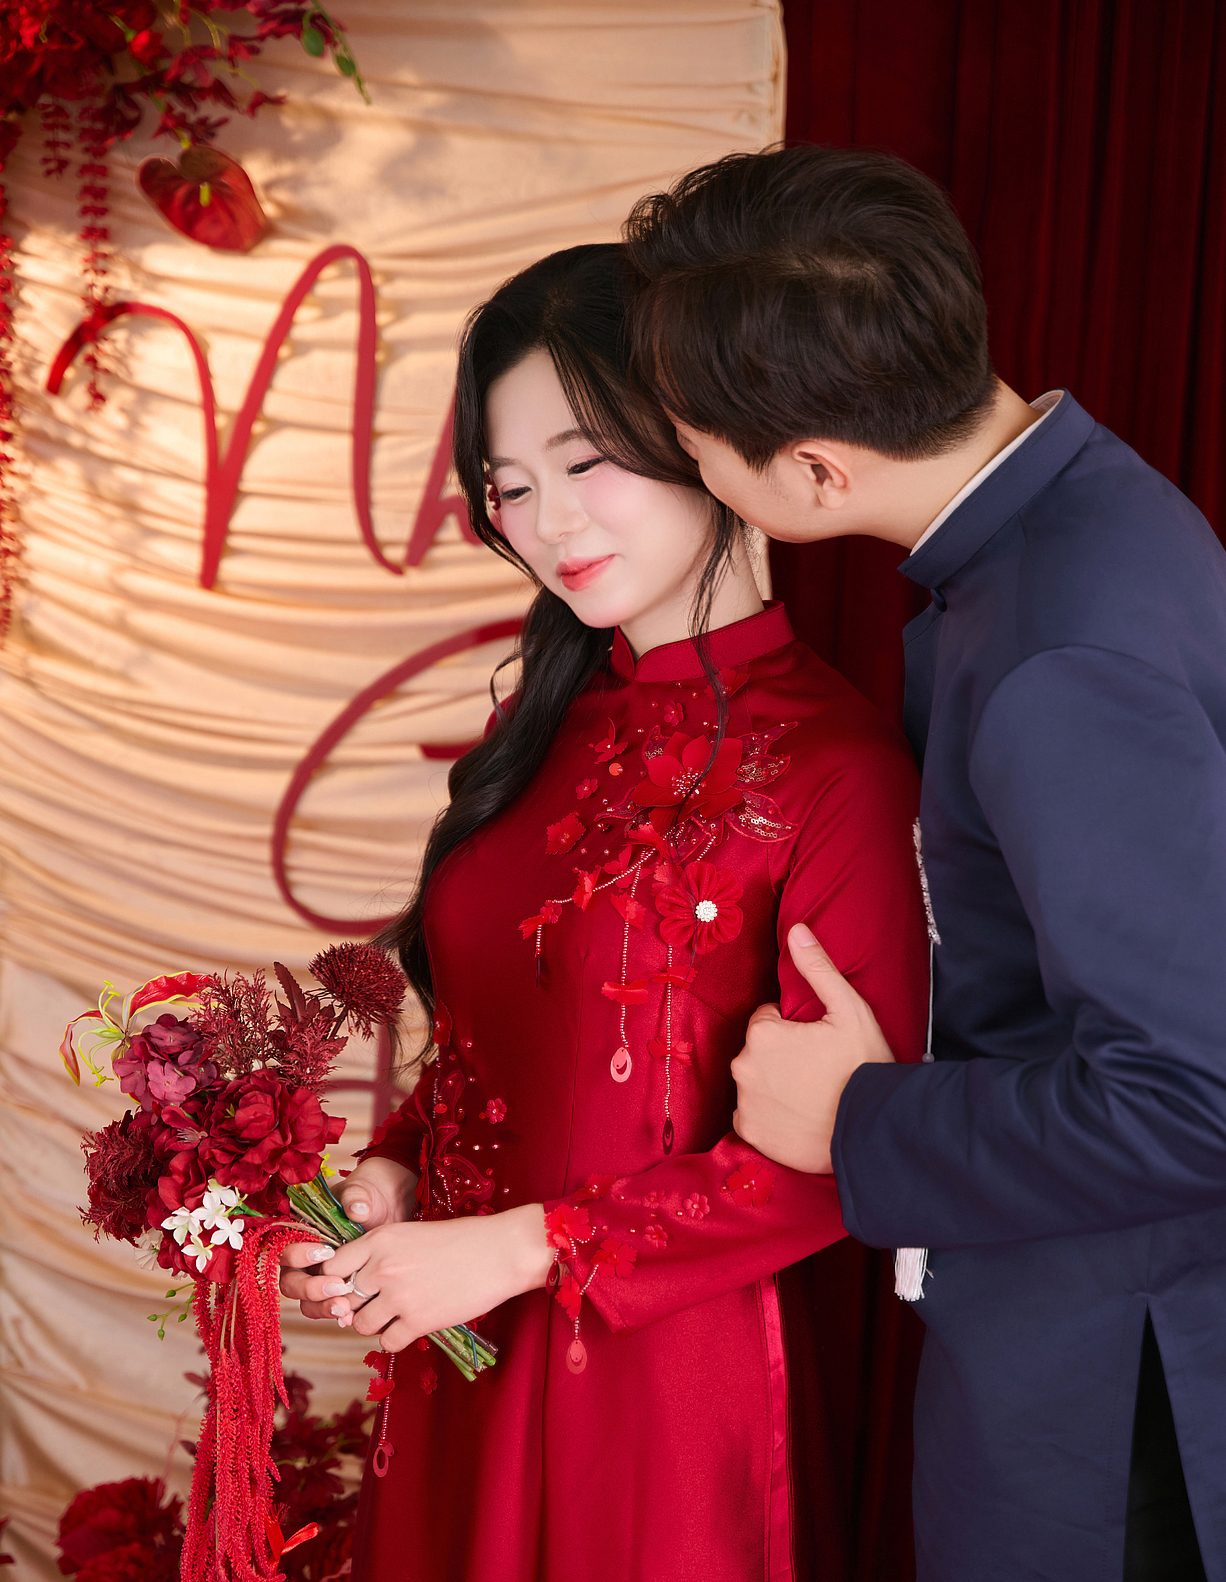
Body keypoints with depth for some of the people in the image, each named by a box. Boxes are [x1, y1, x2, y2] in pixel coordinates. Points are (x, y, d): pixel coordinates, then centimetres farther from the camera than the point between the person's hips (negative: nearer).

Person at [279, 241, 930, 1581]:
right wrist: (394, 1172, -6)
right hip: (462, 1356, 6)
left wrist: (526, 1247, -16)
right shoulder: (556, 723, 4)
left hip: (671, 1375, -6)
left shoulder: (834, 765, -17)